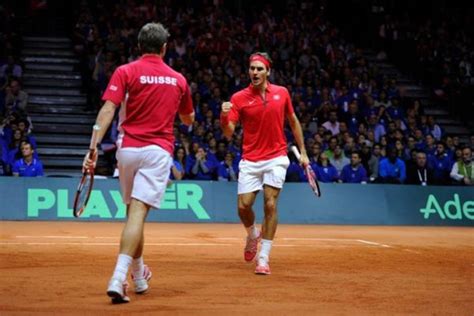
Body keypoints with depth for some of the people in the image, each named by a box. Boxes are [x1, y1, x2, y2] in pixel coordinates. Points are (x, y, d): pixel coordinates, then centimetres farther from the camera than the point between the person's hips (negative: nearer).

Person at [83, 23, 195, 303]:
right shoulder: (179, 79, 10)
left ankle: (139, 276, 32)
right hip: (158, 151, -1)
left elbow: (108, 109, -11)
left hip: (128, 147, 1)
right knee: (138, 213, -10)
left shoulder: (126, 72, 1)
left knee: (134, 211, 18)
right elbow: (189, 119, 23)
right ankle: (118, 279, -24)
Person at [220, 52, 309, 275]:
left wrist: (303, 152, 13)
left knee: (270, 205, -10)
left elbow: (293, 122, 15)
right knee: (244, 206, -5)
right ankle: (253, 235, 30)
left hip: (276, 158, 0)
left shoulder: (282, 93, 1)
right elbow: (228, 133, -12)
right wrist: (224, 117, -33)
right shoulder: (239, 98, -5)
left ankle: (263, 258, -2)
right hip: (250, 160, 0)